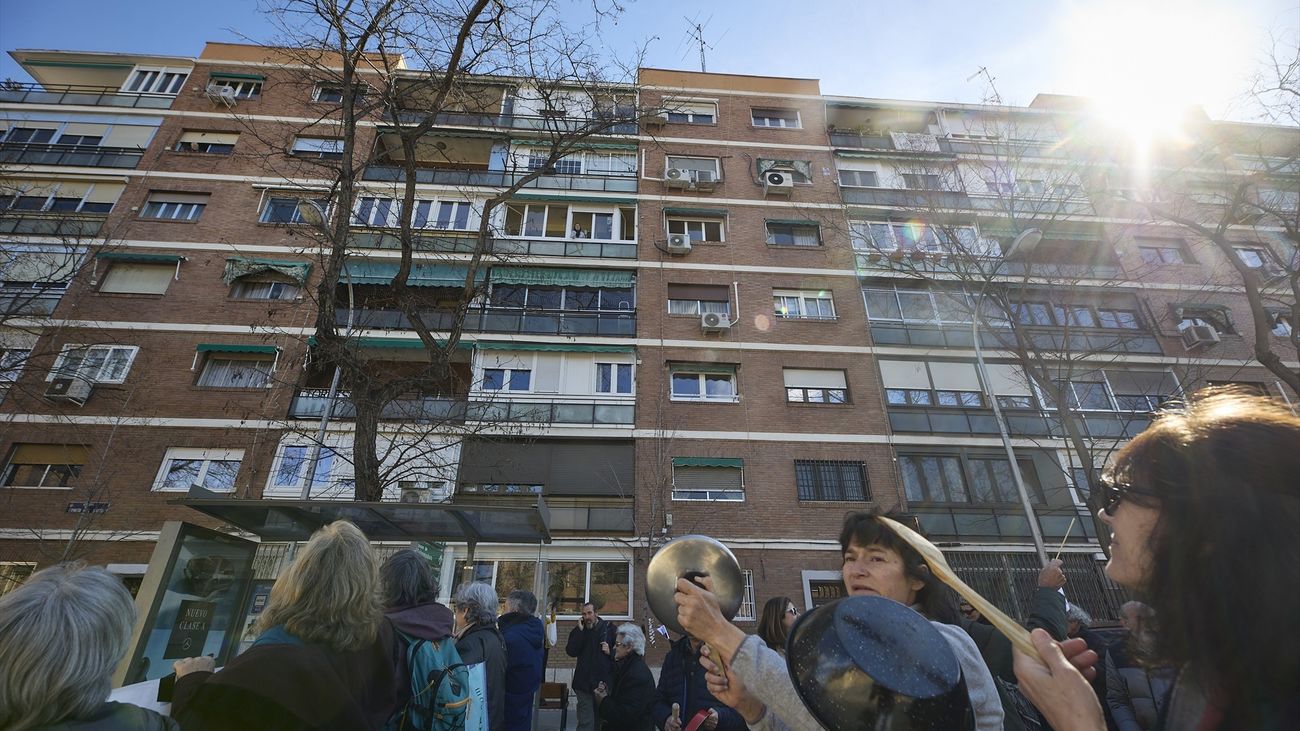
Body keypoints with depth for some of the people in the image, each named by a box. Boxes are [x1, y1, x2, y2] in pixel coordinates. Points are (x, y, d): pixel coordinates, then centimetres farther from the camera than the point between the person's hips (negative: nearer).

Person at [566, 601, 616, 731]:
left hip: (605, 683, -1)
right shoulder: (578, 631, 4)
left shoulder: (610, 629, -2)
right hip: (584, 684, 1)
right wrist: (579, 631, -15)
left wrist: (610, 652, -17)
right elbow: (571, 651, -9)